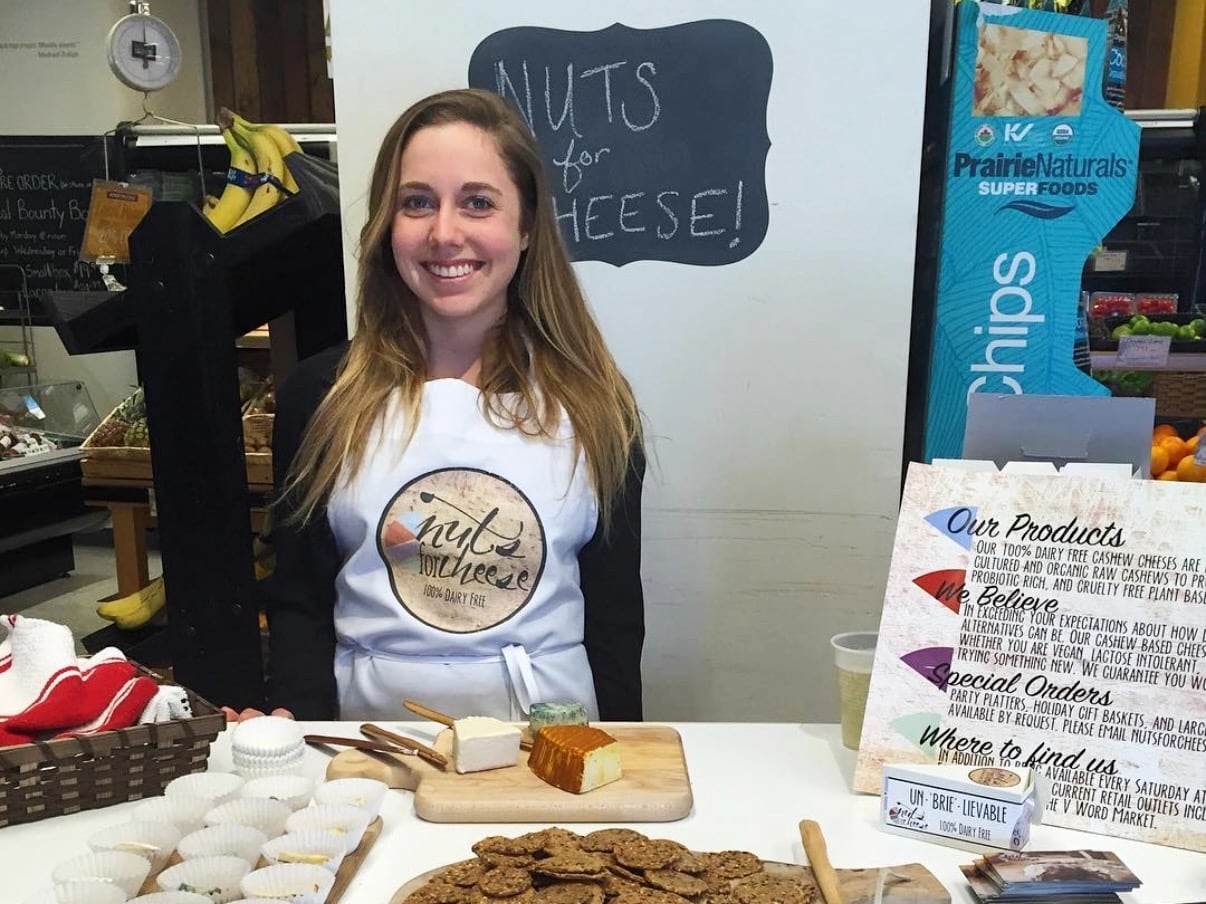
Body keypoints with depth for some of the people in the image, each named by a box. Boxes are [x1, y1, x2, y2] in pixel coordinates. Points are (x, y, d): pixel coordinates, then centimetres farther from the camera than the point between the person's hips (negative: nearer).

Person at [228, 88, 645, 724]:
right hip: (370, 725, 1)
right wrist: (301, 725, -11)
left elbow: (615, 616, 5)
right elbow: (297, 601, 6)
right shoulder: (320, 396, 2)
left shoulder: (592, 403, 1)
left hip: (549, 741, 0)